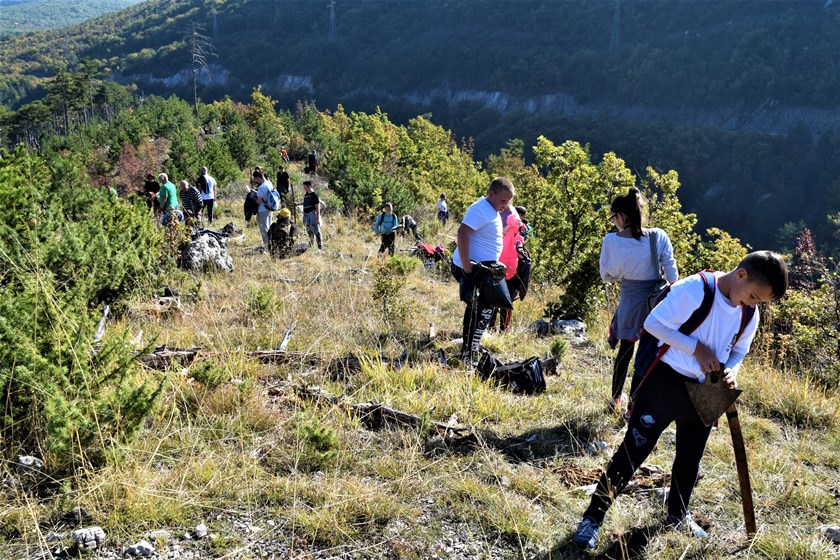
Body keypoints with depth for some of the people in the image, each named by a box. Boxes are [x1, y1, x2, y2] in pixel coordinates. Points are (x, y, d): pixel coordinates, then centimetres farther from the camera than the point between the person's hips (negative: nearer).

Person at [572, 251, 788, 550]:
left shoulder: (750, 315, 0)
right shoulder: (695, 288, -22)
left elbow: (738, 351, 13)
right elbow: (654, 323, -21)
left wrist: (731, 370, -9)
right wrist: (697, 348, -24)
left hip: (705, 392, 6)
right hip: (666, 381, -6)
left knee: (690, 456, 19)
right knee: (633, 449, -3)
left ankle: (678, 514, 43)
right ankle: (592, 517, 7)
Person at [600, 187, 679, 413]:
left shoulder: (611, 241, -13)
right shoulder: (658, 237, -11)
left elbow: (606, 276, -1)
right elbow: (672, 275, -8)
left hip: (629, 301, 1)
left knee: (625, 350, 19)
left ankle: (616, 400, 35)